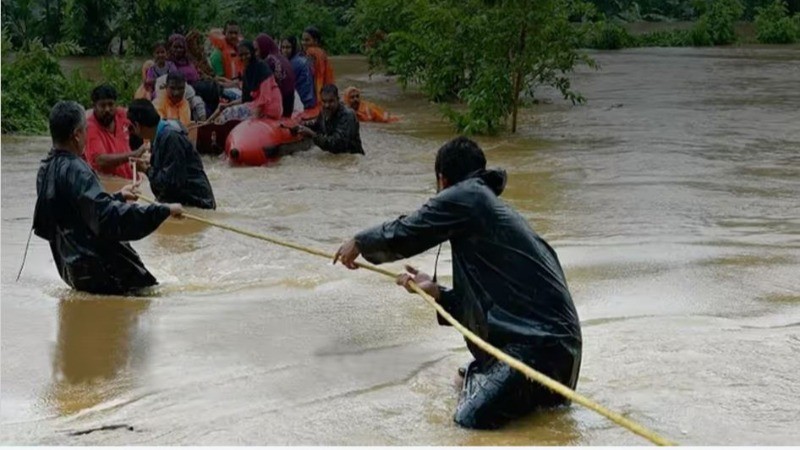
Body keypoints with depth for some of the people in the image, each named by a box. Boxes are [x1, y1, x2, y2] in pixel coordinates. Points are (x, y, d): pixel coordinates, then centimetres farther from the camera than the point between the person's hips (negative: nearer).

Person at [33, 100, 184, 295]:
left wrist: (118, 197, 30)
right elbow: (109, 217, -30)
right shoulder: (74, 171, -20)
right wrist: (164, 210, -28)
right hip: (96, 270, -10)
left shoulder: (46, 169, 11)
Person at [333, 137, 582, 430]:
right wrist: (436, 291, 19)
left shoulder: (465, 197, -7)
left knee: (472, 415, -18)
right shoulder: (492, 206, 21)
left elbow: (402, 235, 1)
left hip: (543, 339, -10)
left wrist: (358, 244, 19)